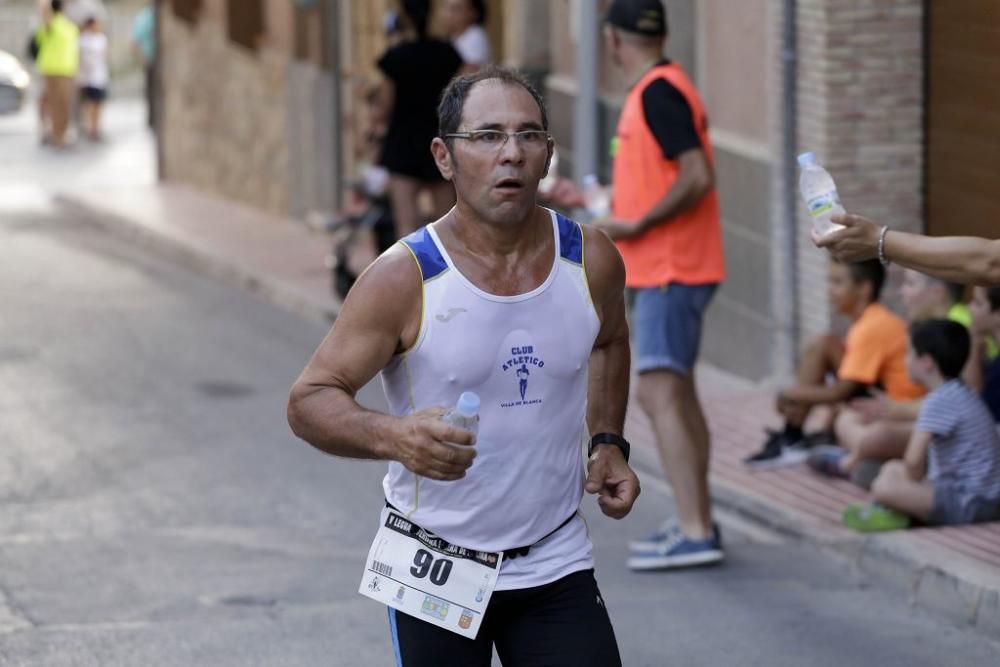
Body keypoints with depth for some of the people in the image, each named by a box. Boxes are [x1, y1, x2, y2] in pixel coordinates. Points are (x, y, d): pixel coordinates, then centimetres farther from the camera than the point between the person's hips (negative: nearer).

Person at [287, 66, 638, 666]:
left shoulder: (591, 261, -3)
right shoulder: (405, 279, -15)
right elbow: (310, 401, -14)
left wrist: (609, 443, 9)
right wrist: (393, 436, -32)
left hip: (556, 565, 3)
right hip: (435, 568, -3)